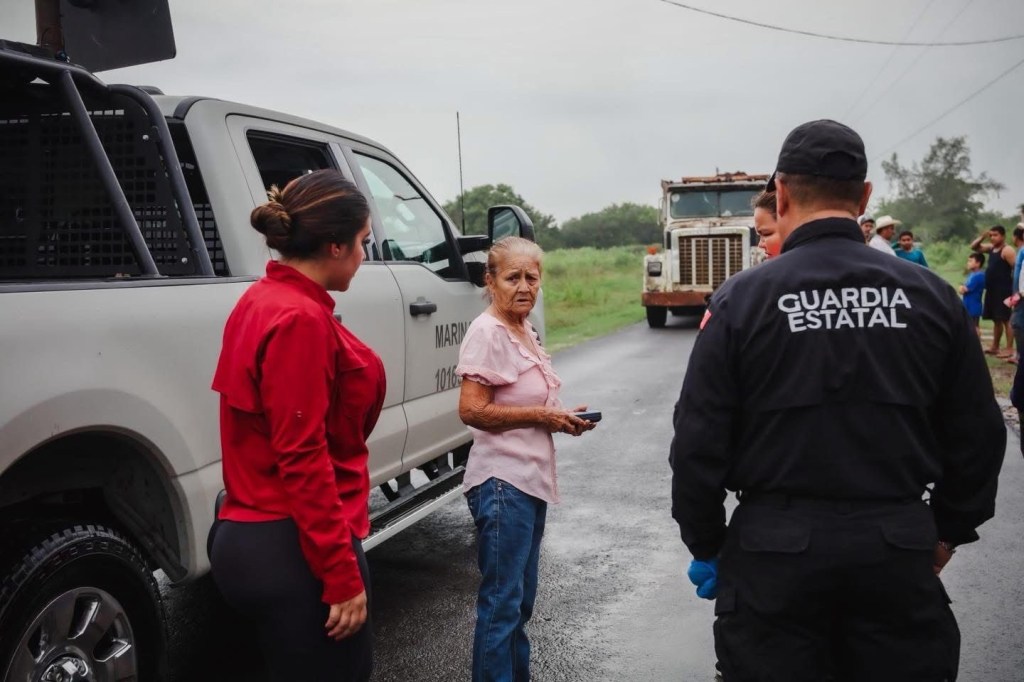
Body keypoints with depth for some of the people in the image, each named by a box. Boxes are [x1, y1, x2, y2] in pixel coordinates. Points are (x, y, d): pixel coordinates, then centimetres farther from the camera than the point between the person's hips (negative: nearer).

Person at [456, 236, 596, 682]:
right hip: (502, 483, -9)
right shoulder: (487, 332, -15)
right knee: (502, 603, -1)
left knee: (522, 599, 18)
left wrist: (563, 418, 6)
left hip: (533, 479, 9)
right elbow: (471, 411, -22)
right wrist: (542, 417, -17)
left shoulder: (525, 330, 12)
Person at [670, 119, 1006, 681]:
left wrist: (705, 545, 6)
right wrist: (950, 528, 20)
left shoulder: (741, 299, -9)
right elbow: (977, 434, 6)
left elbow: (699, 441, -7)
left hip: (774, 546, -2)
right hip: (899, 545, 2)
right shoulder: (931, 296, -1)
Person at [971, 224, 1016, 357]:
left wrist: (1014, 289, -21)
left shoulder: (1007, 250, -12)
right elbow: (974, 247, 23)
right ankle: (994, 347, 22)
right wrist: (982, 237, 4)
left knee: (1006, 320, -8)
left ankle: (1009, 349, -6)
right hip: (992, 290, 9)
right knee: (996, 320, 15)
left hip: (1004, 290, -9)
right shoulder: (991, 248, 14)